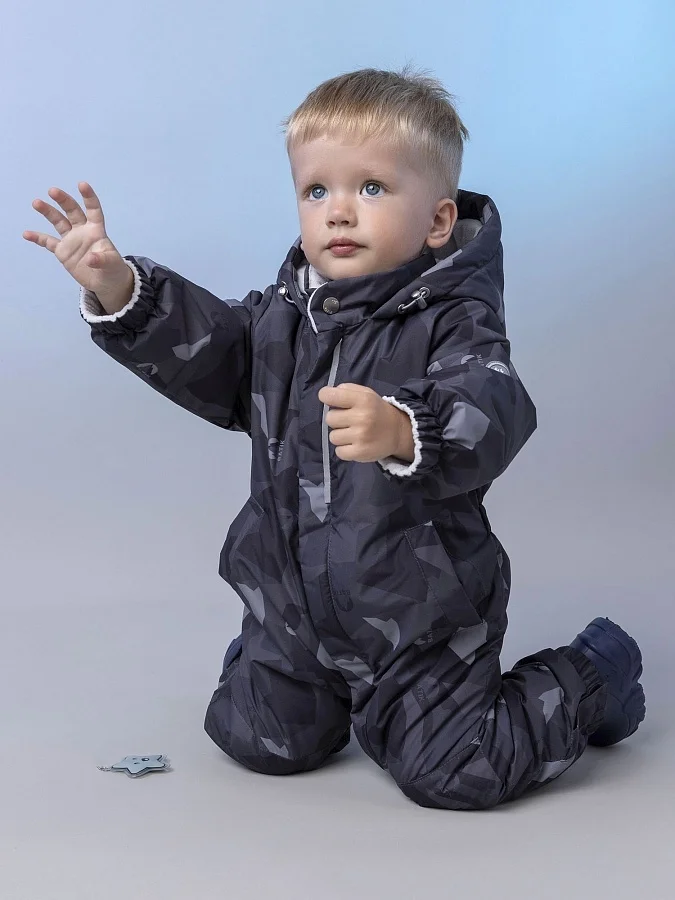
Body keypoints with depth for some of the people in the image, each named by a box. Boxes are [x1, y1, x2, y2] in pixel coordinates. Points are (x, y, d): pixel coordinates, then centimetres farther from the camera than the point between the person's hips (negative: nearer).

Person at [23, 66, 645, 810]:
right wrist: (118, 289, -7)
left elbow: (492, 415, -35)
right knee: (259, 739, 12)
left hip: (419, 611, -5)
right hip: (297, 601, 6)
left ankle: (593, 673, 22)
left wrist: (403, 432, -56)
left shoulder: (454, 322, -19)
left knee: (450, 773, -3)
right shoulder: (287, 311, 0)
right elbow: (207, 348, 9)